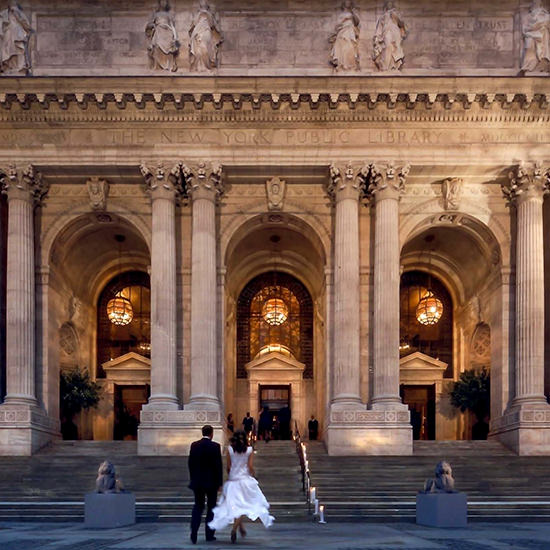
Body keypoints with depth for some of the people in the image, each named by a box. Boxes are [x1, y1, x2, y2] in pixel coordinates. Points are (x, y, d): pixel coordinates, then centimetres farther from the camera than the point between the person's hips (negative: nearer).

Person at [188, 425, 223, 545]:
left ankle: (194, 532, -7)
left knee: (198, 506, 11)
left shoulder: (194, 445, 2)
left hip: (197, 481, 3)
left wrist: (193, 478, 15)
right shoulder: (215, 446, -10)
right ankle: (209, 534, 11)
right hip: (211, 481, -3)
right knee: (211, 507, 9)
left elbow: (190, 463, 6)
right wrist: (219, 482, -3)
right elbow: (218, 465, -10)